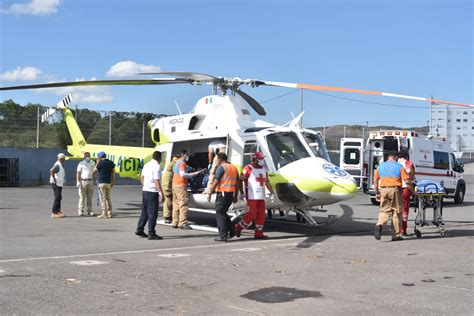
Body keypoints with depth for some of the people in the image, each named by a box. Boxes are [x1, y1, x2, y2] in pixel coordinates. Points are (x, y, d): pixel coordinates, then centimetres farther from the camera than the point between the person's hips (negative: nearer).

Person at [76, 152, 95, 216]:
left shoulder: (92, 163, 14)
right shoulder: (81, 164, -2)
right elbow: (78, 173, -7)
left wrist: (94, 181, 12)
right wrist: (78, 182, -17)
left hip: (90, 181, 5)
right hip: (83, 181, -5)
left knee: (90, 197, 6)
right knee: (82, 197, -5)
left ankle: (90, 210, 10)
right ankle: (80, 211, -2)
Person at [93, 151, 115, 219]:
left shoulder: (100, 163, -12)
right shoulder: (111, 163, 5)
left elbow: (94, 171, 0)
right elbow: (113, 173, 9)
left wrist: (97, 162, 4)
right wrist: (113, 182, 15)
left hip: (102, 182, -6)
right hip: (108, 182, 6)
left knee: (103, 198, -2)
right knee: (108, 198, 14)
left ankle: (104, 214, -3)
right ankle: (109, 213, 13)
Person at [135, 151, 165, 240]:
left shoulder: (146, 165, 11)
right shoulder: (157, 166, -15)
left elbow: (142, 177, 19)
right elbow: (156, 181, -20)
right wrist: (161, 193, -19)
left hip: (145, 190, 9)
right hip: (152, 192, -9)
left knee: (145, 212, 17)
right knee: (152, 213, -4)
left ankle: (139, 230, 22)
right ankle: (151, 233, -3)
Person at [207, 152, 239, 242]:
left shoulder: (221, 167, -8)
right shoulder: (234, 167, 15)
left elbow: (215, 182, -13)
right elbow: (236, 184, 16)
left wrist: (210, 194, -8)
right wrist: (236, 196, 19)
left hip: (222, 193, -8)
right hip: (231, 193, 8)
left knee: (220, 214, -2)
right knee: (223, 213, 21)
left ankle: (223, 236, -6)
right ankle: (231, 231, 17)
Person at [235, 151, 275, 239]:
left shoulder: (264, 169, 15)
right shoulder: (248, 168, -7)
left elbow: (267, 182, 21)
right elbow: (240, 180, -8)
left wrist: (271, 192, 13)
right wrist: (242, 193, -11)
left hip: (261, 197, 7)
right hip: (252, 196, -7)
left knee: (261, 215, 5)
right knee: (252, 214, -10)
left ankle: (258, 233, 12)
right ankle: (238, 228, 6)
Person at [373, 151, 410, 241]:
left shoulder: (380, 166, 11)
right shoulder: (399, 167, 0)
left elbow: (375, 181, 10)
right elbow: (407, 180, -7)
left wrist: (377, 193, 16)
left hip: (384, 190, 3)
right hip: (395, 190, -3)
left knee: (384, 210, 9)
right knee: (397, 212, 6)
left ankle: (379, 225, -21)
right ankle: (396, 235, 10)